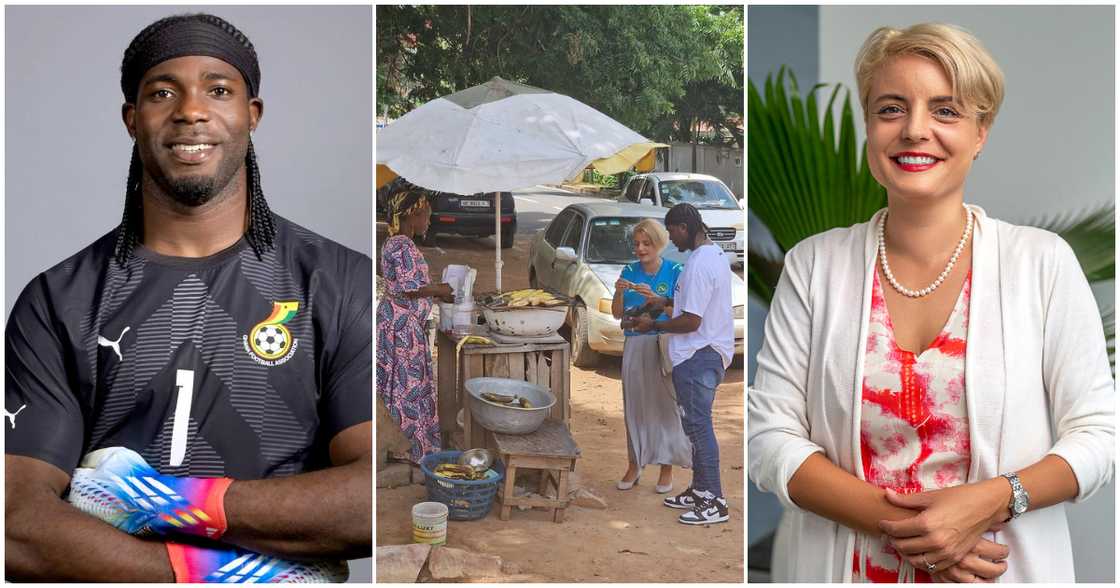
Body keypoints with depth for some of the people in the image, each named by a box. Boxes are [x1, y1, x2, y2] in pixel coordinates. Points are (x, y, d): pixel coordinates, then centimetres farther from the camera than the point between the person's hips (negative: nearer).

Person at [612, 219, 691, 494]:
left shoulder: (675, 271, -3)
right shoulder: (630, 271, 5)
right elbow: (617, 314, 6)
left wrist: (656, 300, -23)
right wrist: (619, 293, -13)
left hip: (665, 346, -3)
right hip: (635, 345, 3)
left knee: (665, 405, 0)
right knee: (634, 405, 6)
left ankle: (667, 466, 11)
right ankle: (634, 464, 18)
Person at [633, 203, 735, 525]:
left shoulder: (699, 264, -21)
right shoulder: (715, 254, 11)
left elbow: (691, 321, -23)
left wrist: (653, 325, -10)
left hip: (698, 356, -10)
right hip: (709, 352, 10)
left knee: (698, 425, -5)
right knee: (697, 423, 17)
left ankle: (714, 502, 0)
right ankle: (700, 490, 27)